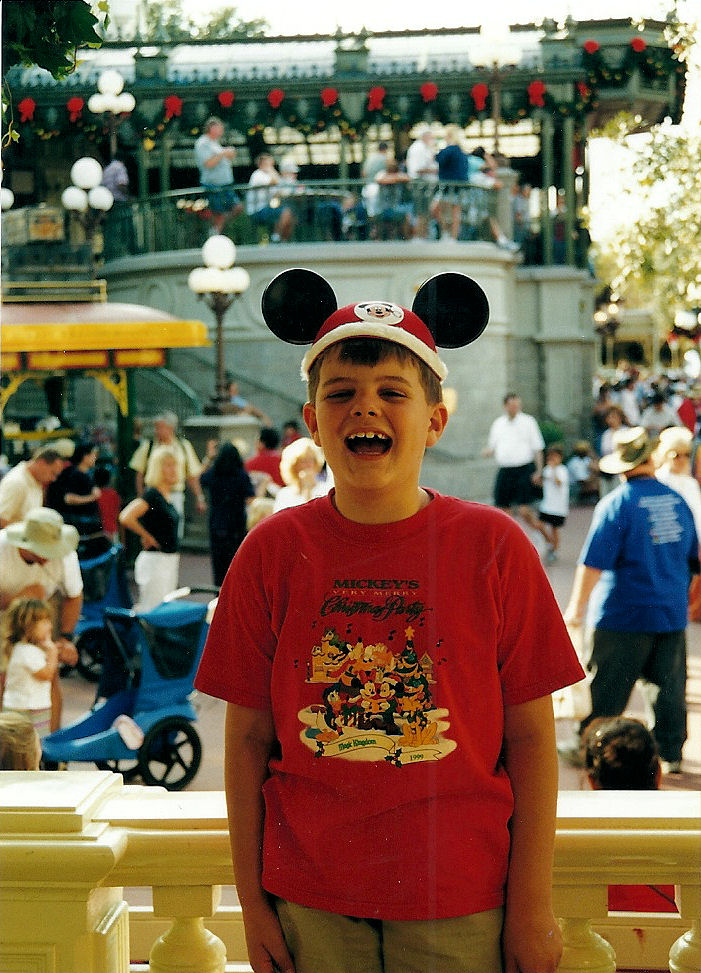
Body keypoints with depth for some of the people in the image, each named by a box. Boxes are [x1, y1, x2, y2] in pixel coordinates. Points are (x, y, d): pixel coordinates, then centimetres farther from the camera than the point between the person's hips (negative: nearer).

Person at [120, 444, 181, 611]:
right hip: (154, 559, -9)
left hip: (170, 559, 9)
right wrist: (148, 537, -17)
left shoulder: (167, 494, 10)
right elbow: (126, 517, -28)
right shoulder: (151, 494, -15)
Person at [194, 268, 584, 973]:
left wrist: (532, 908, -3)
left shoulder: (494, 548, -6)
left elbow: (530, 736, -3)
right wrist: (253, 902, 1)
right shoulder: (273, 552, -2)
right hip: (312, 902, 1)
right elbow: (248, 737, 1)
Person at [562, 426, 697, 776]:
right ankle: (671, 754, 20)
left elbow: (593, 563, -16)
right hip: (672, 615, 5)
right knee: (670, 686, 13)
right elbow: (693, 558, 17)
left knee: (607, 689, 3)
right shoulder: (677, 500, 5)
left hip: (624, 616, -5)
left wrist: (577, 607, -8)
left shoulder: (616, 504, -13)